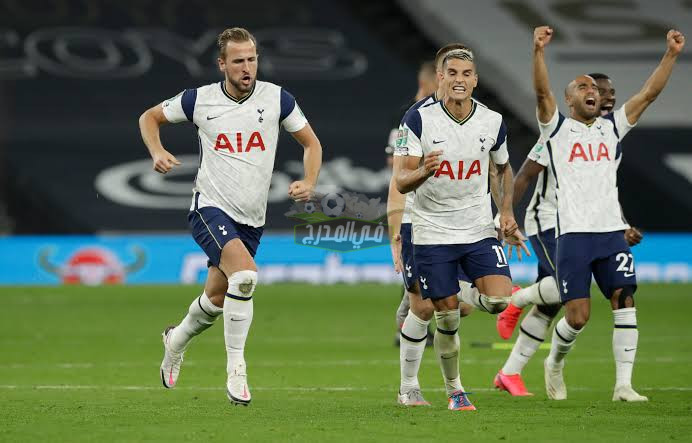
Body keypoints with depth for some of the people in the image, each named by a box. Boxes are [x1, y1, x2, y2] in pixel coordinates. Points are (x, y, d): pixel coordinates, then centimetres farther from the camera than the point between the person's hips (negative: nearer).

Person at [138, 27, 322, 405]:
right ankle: (236, 368, -20)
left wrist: (309, 183, -10)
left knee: (217, 300, 14)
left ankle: (176, 340, 47)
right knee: (245, 274, -29)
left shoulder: (276, 98, -3)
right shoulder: (199, 100, -5)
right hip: (210, 207, -4)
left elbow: (311, 143, 8)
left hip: (252, 218, 4)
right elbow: (149, 117, 11)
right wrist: (157, 153, -8)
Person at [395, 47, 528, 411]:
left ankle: (464, 305, 18)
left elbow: (504, 168, 20)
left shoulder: (492, 122, 0)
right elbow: (401, 182, -12)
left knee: (500, 300, -17)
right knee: (446, 315, -1)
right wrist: (423, 171, -33)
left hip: (479, 230, 2)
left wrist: (507, 212, 7)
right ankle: (454, 391, 19)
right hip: (432, 233, -2)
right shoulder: (419, 120, -9)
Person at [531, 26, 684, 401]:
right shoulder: (557, 128, 5)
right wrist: (539, 51, -27)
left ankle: (623, 384, -8)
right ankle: (555, 364, 21)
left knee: (625, 303, -10)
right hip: (573, 233, -4)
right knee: (577, 317, -7)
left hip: (612, 231, 4)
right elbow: (542, 92, -12)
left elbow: (649, 94, 9)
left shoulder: (612, 127, 16)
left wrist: (671, 54, -1)